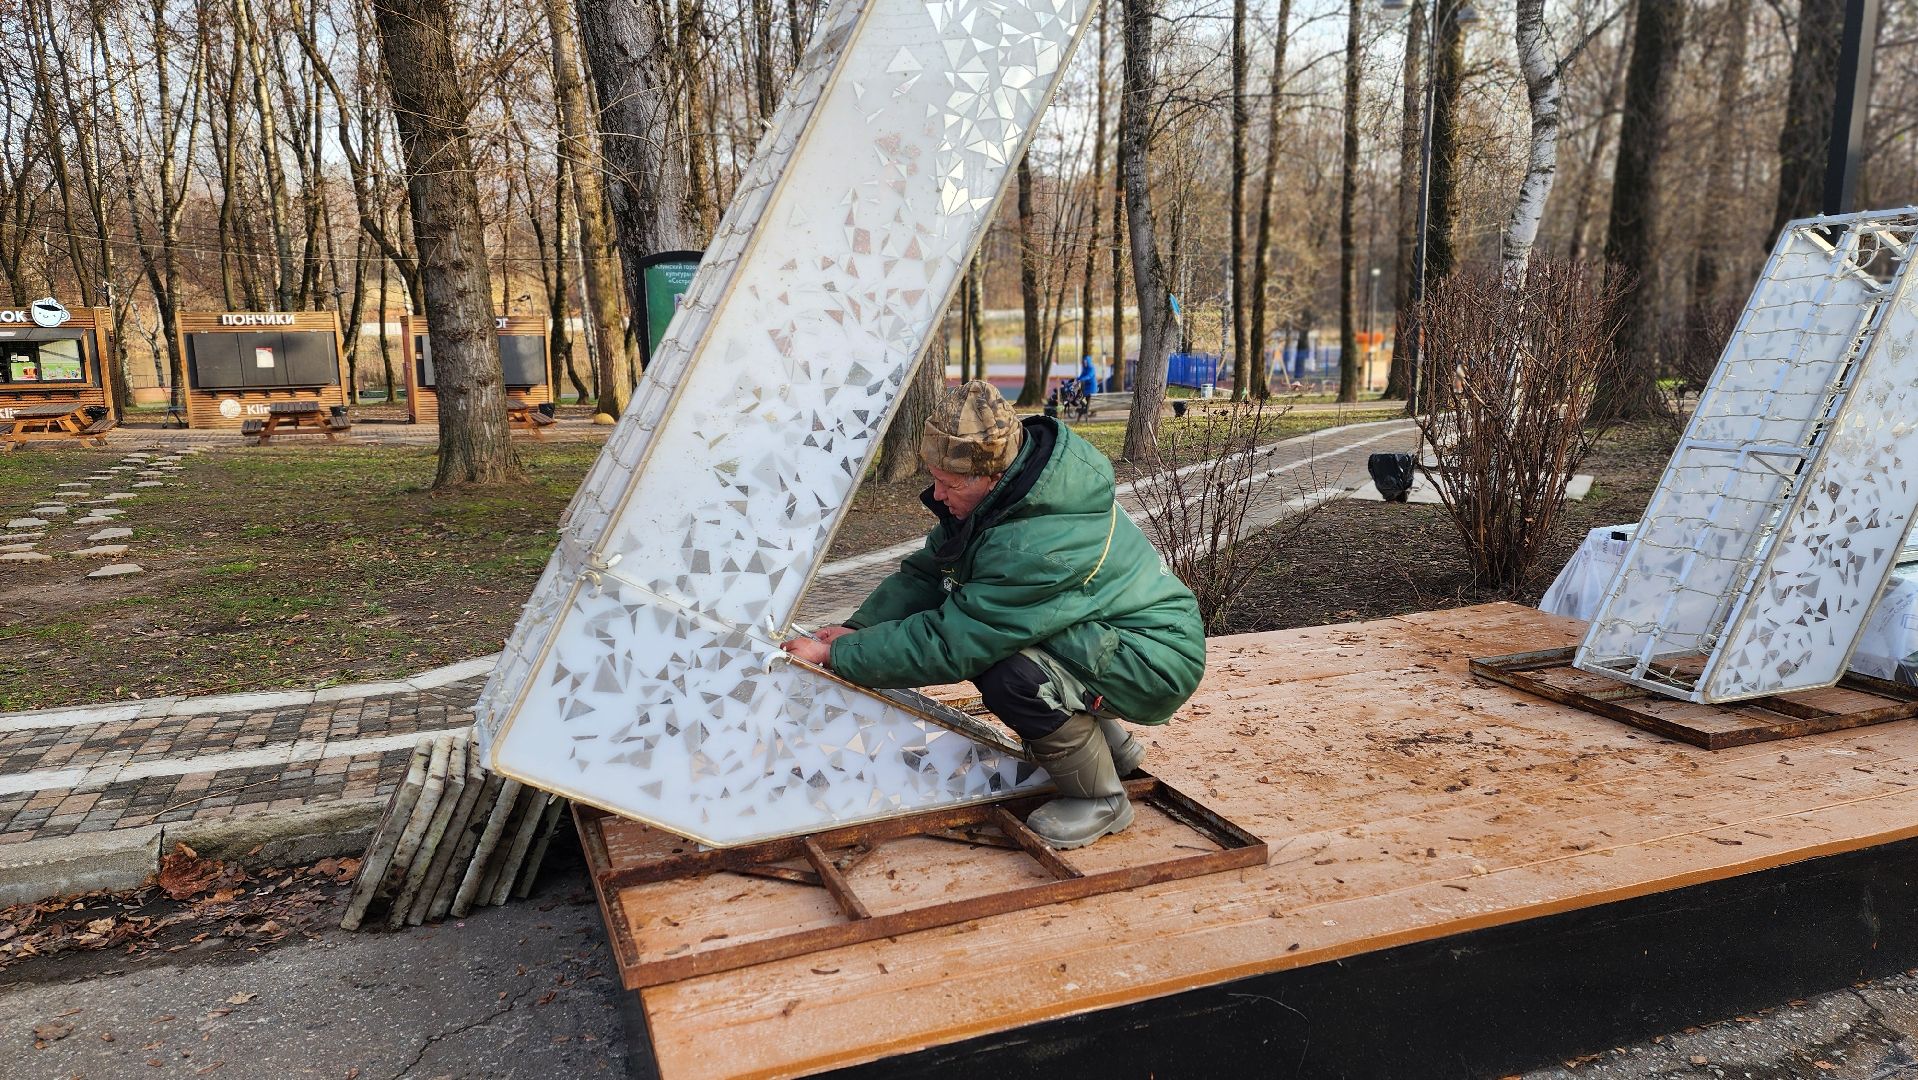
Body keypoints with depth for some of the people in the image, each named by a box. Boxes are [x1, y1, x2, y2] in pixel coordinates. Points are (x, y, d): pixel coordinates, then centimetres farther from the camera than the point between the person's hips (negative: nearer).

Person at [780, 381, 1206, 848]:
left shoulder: (1037, 548, -35)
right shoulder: (1005, 491, -7)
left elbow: (947, 644, -29)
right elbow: (927, 570, 1)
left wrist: (836, 655, -20)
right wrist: (858, 628, -11)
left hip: (1157, 663, -10)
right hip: (1102, 634, 10)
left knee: (1010, 675, -30)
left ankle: (1101, 800, -4)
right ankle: (1112, 743, 19)